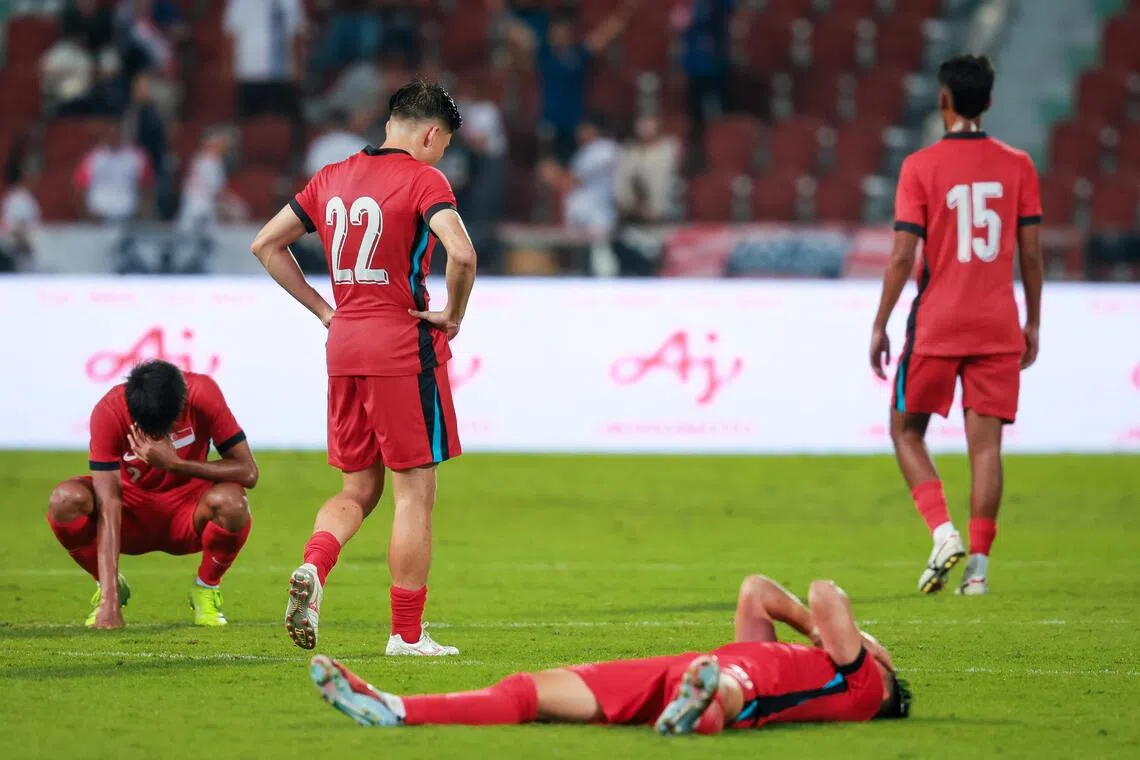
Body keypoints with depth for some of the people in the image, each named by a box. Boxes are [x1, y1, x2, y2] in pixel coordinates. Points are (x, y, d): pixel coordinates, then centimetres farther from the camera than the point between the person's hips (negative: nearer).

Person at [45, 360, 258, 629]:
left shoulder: (202, 393, -24)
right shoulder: (109, 412, -26)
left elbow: (248, 473, -23)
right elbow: (108, 508, -31)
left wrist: (174, 465, -33)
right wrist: (109, 602, -37)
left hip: (187, 514, 0)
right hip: (133, 511, 0)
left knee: (231, 501, -34)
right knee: (65, 500, -31)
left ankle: (206, 589, -3)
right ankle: (112, 589, -2)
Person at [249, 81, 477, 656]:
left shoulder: (333, 178, 12)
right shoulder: (422, 178, -8)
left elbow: (266, 245, 16)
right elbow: (461, 253, -24)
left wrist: (323, 310, 14)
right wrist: (453, 316, -7)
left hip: (344, 347, 6)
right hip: (404, 348, -6)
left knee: (358, 490, 16)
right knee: (414, 492, 2)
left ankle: (312, 569, -11)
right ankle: (407, 634, 4)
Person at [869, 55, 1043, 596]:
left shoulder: (920, 166, -6)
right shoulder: (1018, 165, 3)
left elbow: (903, 256, -9)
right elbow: (1031, 252, 4)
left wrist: (879, 327, -2)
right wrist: (1033, 323, 14)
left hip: (936, 327, -2)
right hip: (999, 327, 2)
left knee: (907, 430, 13)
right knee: (985, 444, 2)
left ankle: (944, 532, -5)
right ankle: (978, 565, -3)